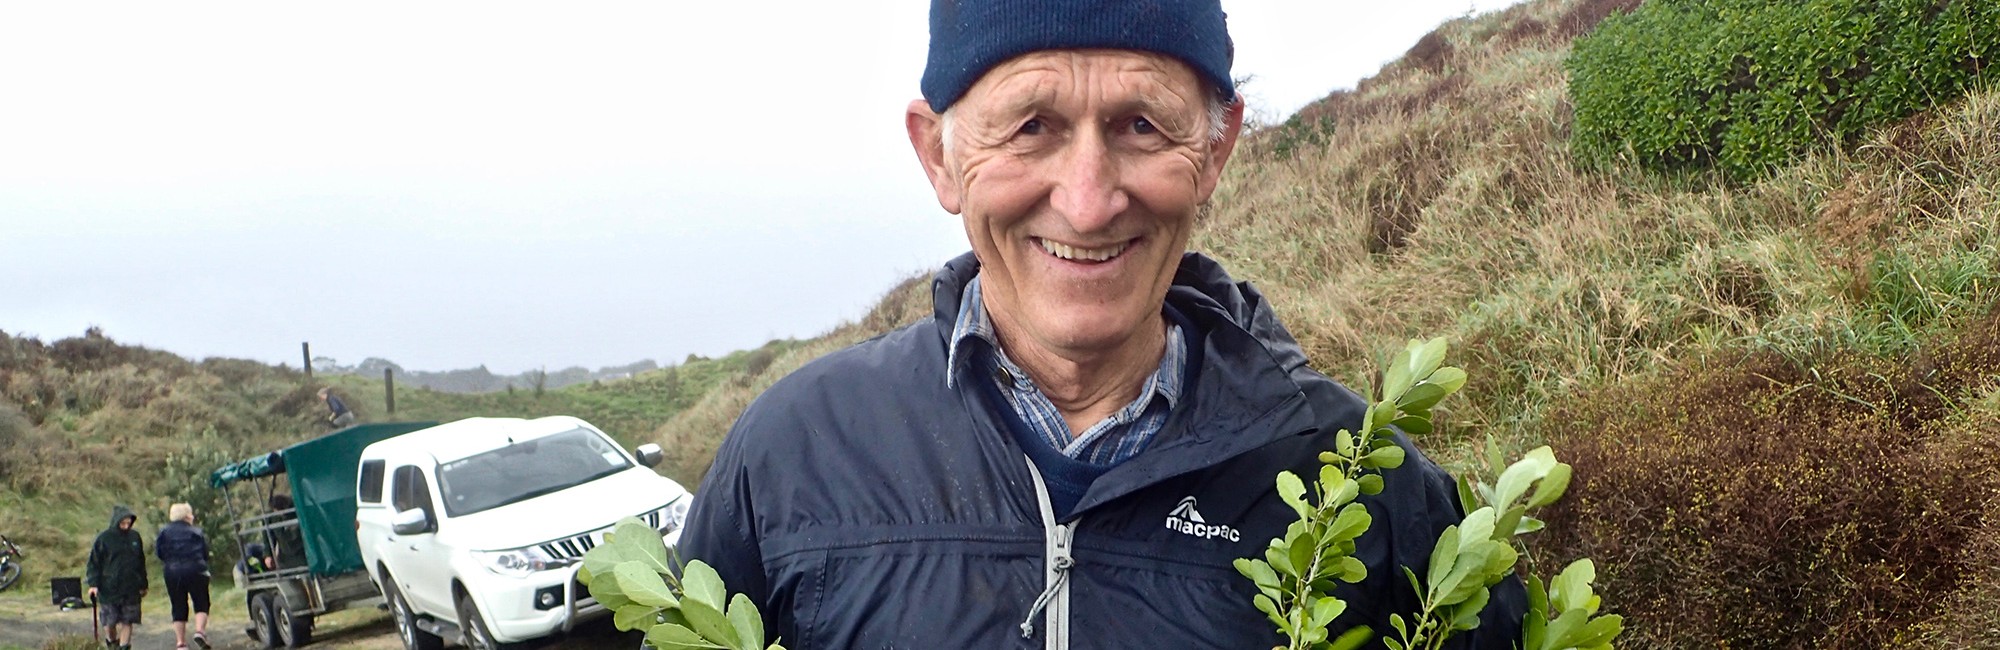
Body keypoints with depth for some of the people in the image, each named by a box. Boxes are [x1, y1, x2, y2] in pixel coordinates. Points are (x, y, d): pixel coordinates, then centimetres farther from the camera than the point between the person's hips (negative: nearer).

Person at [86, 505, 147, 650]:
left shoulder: (135, 537, 7)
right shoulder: (104, 538, -4)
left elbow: (141, 563, 15)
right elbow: (94, 563, -1)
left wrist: (143, 585, 16)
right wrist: (93, 584, -10)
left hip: (130, 589, 2)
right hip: (109, 588, -2)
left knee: (127, 621, -1)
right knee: (111, 621, 3)